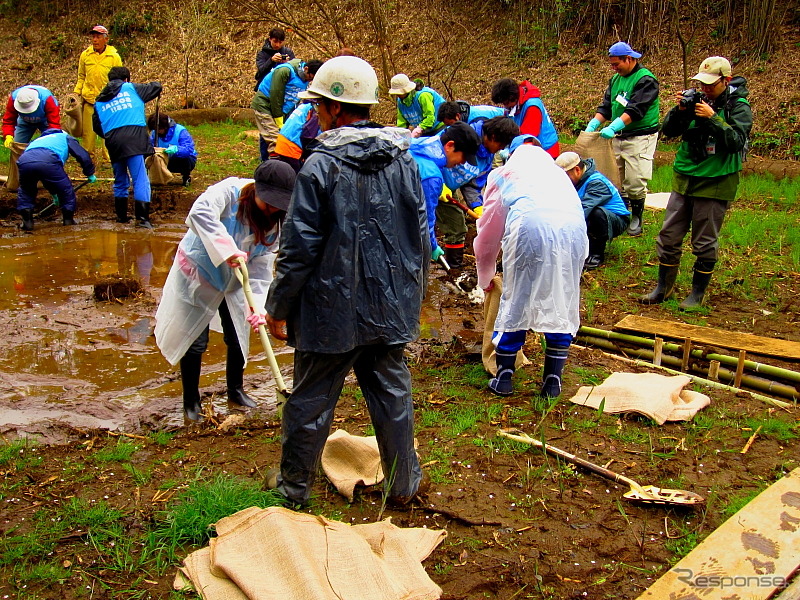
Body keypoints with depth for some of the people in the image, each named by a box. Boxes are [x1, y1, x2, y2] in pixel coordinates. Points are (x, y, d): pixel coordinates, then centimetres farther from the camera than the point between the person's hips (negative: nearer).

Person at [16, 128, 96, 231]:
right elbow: (83, 156, 22)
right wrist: (90, 174, 38)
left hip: (24, 160, 5)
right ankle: (68, 221, 21)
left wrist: (54, 193, 59)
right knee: (66, 191, 14)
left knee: (25, 191, 29)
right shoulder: (66, 138, 35)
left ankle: (27, 222, 19)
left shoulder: (38, 140, 48)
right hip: (48, 160, -5)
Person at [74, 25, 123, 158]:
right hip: (89, 98, 2)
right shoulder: (85, 55, 7)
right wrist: (77, 92, 7)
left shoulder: (114, 57, 0)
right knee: (87, 131, 5)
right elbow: (81, 77, 18)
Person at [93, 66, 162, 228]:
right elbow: (156, 87, 18)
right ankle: (142, 217, -17)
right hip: (133, 139, -4)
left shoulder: (99, 101, 23)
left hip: (113, 142, 4)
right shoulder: (131, 88, 13)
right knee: (140, 180, -8)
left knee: (120, 181, 18)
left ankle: (121, 216, 23)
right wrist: (156, 86, 40)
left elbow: (97, 127, 21)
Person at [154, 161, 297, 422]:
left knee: (238, 337, 11)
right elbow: (200, 212, -47)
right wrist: (227, 250, -52)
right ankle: (191, 401, 19)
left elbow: (261, 269, -14)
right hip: (198, 273, -5)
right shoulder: (229, 191, -27)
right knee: (195, 341, 0)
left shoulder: (274, 225, -11)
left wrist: (257, 307, -26)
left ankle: (236, 390, 35)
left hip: (233, 283, 5)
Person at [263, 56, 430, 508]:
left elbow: (300, 248, -14)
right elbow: (421, 235, 7)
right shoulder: (403, 159, 1)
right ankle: (404, 483, 29)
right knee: (392, 392, 17)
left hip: (333, 309, -4)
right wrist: (416, 293, 20)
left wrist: (279, 308, -2)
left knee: (312, 397, 12)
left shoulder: (320, 166, -15)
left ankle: (295, 484, 28)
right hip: (392, 306, 5)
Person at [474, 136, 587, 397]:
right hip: (574, 226, 3)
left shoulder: (503, 173, 30)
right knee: (562, 302, 14)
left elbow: (488, 233, 33)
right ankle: (553, 381, 20)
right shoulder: (556, 170, 40)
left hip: (530, 224, -3)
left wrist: (485, 279, 46)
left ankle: (503, 378, 17)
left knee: (515, 300, 10)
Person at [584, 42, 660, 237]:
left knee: (635, 182, -6)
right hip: (618, 137, 7)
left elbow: (635, 110, -22)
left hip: (640, 137, -7)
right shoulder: (616, 79, 14)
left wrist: (613, 127, -31)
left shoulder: (645, 79, -12)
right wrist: (593, 124, -3)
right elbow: (606, 106, 14)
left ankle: (636, 219, 9)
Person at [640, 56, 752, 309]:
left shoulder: (739, 107, -5)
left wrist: (712, 118, -23)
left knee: (705, 243, 4)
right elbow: (668, 130, 3)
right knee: (668, 236, 8)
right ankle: (664, 287, 23)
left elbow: (736, 141, -17)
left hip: (715, 184, -4)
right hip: (683, 180, 5)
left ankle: (698, 292, 18)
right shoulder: (696, 100, 4)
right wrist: (680, 110, -14)